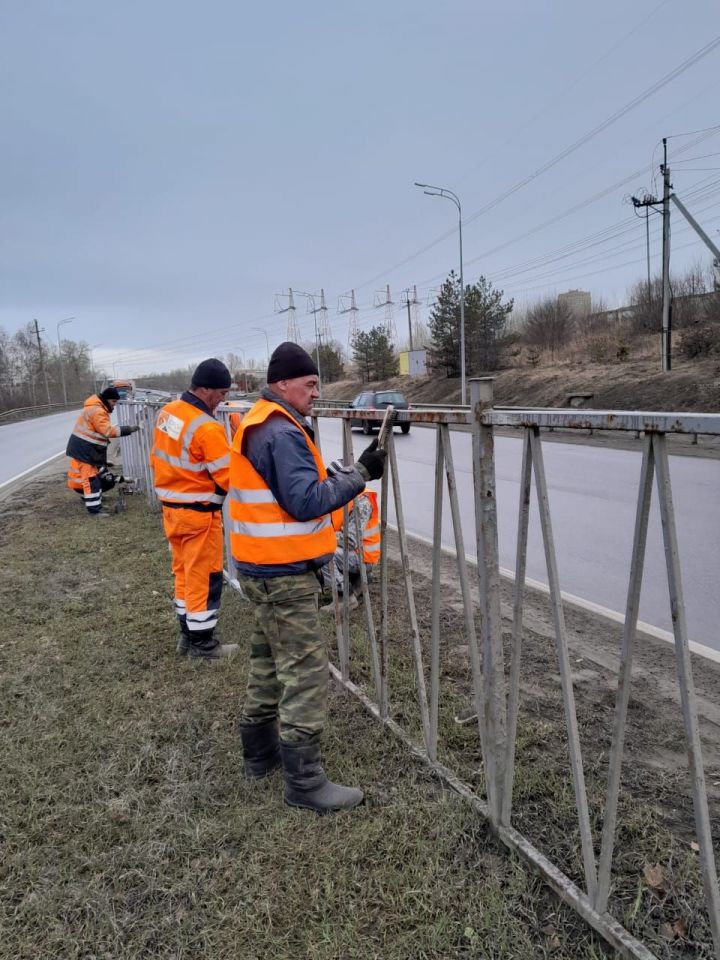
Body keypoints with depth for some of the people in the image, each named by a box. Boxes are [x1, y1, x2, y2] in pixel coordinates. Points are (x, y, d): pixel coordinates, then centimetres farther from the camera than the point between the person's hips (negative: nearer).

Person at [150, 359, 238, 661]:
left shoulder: (167, 412, 3)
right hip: (198, 513, -9)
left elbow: (157, 459, 12)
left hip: (170, 508, 9)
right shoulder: (207, 428, -24)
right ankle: (202, 643, 15)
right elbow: (228, 477, -20)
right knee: (205, 577, 4)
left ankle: (187, 634, 30)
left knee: (183, 571, 18)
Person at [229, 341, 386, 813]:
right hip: (284, 573, -11)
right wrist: (359, 473, -19)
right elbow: (305, 501, -25)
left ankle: (260, 752, 36)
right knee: (306, 673, -2)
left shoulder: (260, 424, 13)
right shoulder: (282, 433, -20)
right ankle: (305, 781, 9)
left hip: (268, 567, 11)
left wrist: (343, 475, 6)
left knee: (271, 661, 21)